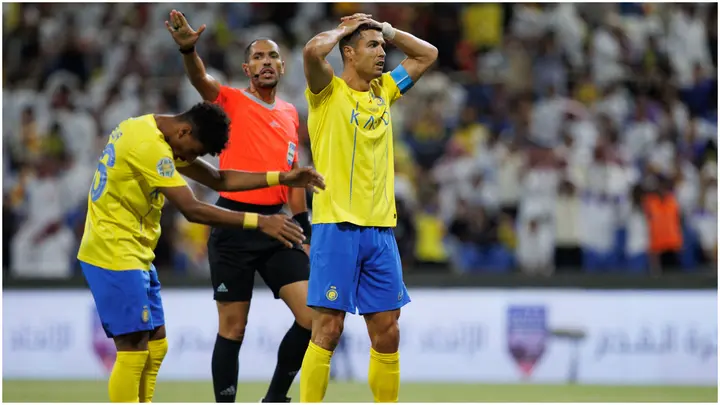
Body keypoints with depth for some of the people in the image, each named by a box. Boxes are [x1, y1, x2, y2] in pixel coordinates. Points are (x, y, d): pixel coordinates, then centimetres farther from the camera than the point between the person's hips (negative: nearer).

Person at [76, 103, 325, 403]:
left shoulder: (155, 135, 11)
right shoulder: (150, 147, -21)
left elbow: (217, 180, 15)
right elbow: (192, 210, -25)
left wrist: (281, 178, 7)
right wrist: (260, 222, -25)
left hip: (135, 254, 10)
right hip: (116, 255, -10)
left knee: (155, 346, 11)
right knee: (134, 351, -11)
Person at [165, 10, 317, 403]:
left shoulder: (290, 114, 14)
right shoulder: (231, 101, -1)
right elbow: (201, 81, -23)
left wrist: (305, 231, 18)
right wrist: (188, 49, -44)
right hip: (234, 226, -5)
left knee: (312, 317, -4)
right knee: (233, 329, -1)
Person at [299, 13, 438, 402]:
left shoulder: (383, 91, 15)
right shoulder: (329, 92, -2)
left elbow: (427, 54, 24)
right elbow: (313, 50, -22)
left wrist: (386, 30, 14)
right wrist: (342, 29, -3)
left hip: (381, 228, 6)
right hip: (337, 227, -6)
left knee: (387, 333, 6)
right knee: (328, 330, -8)